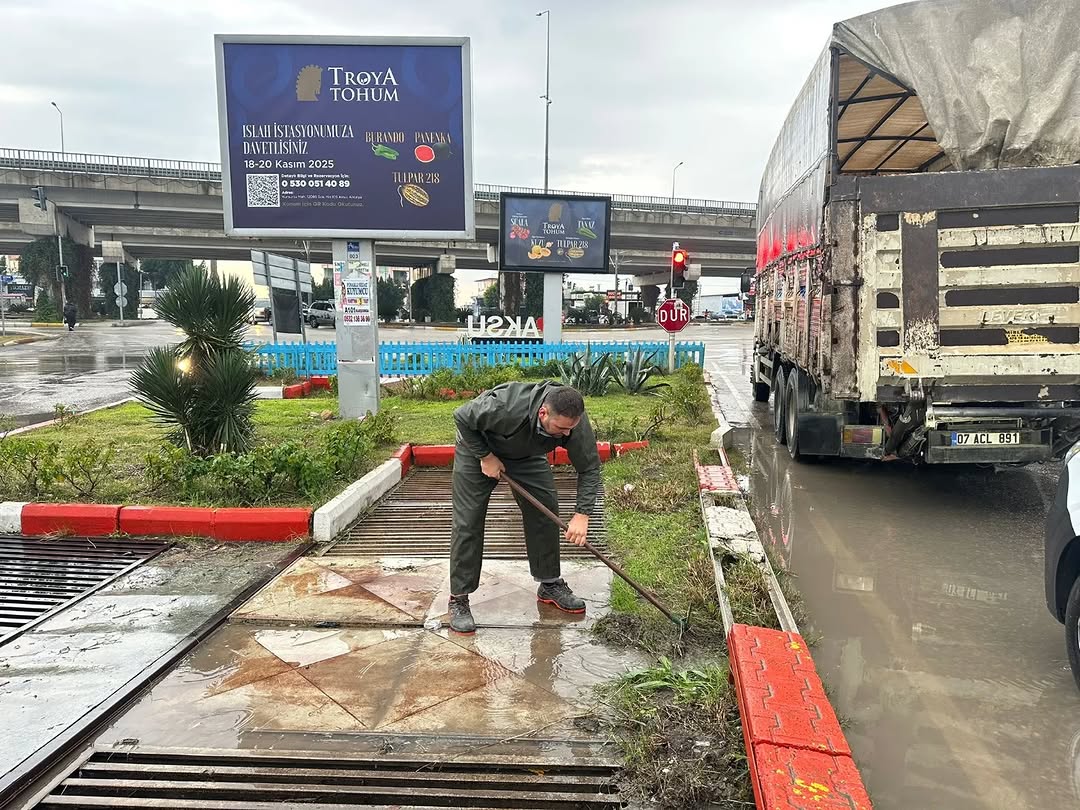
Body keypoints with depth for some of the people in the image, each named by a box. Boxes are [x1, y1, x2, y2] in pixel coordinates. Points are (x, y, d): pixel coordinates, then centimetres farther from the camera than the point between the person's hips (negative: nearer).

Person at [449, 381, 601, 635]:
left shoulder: (574, 420, -30)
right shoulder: (505, 407, -45)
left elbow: (589, 468, -19)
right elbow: (462, 417, -27)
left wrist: (582, 514, -28)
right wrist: (485, 456, -24)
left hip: (527, 454, 4)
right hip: (478, 447, -4)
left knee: (545, 512, -1)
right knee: (468, 521, -10)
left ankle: (550, 584, 15)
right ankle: (459, 599, -1)